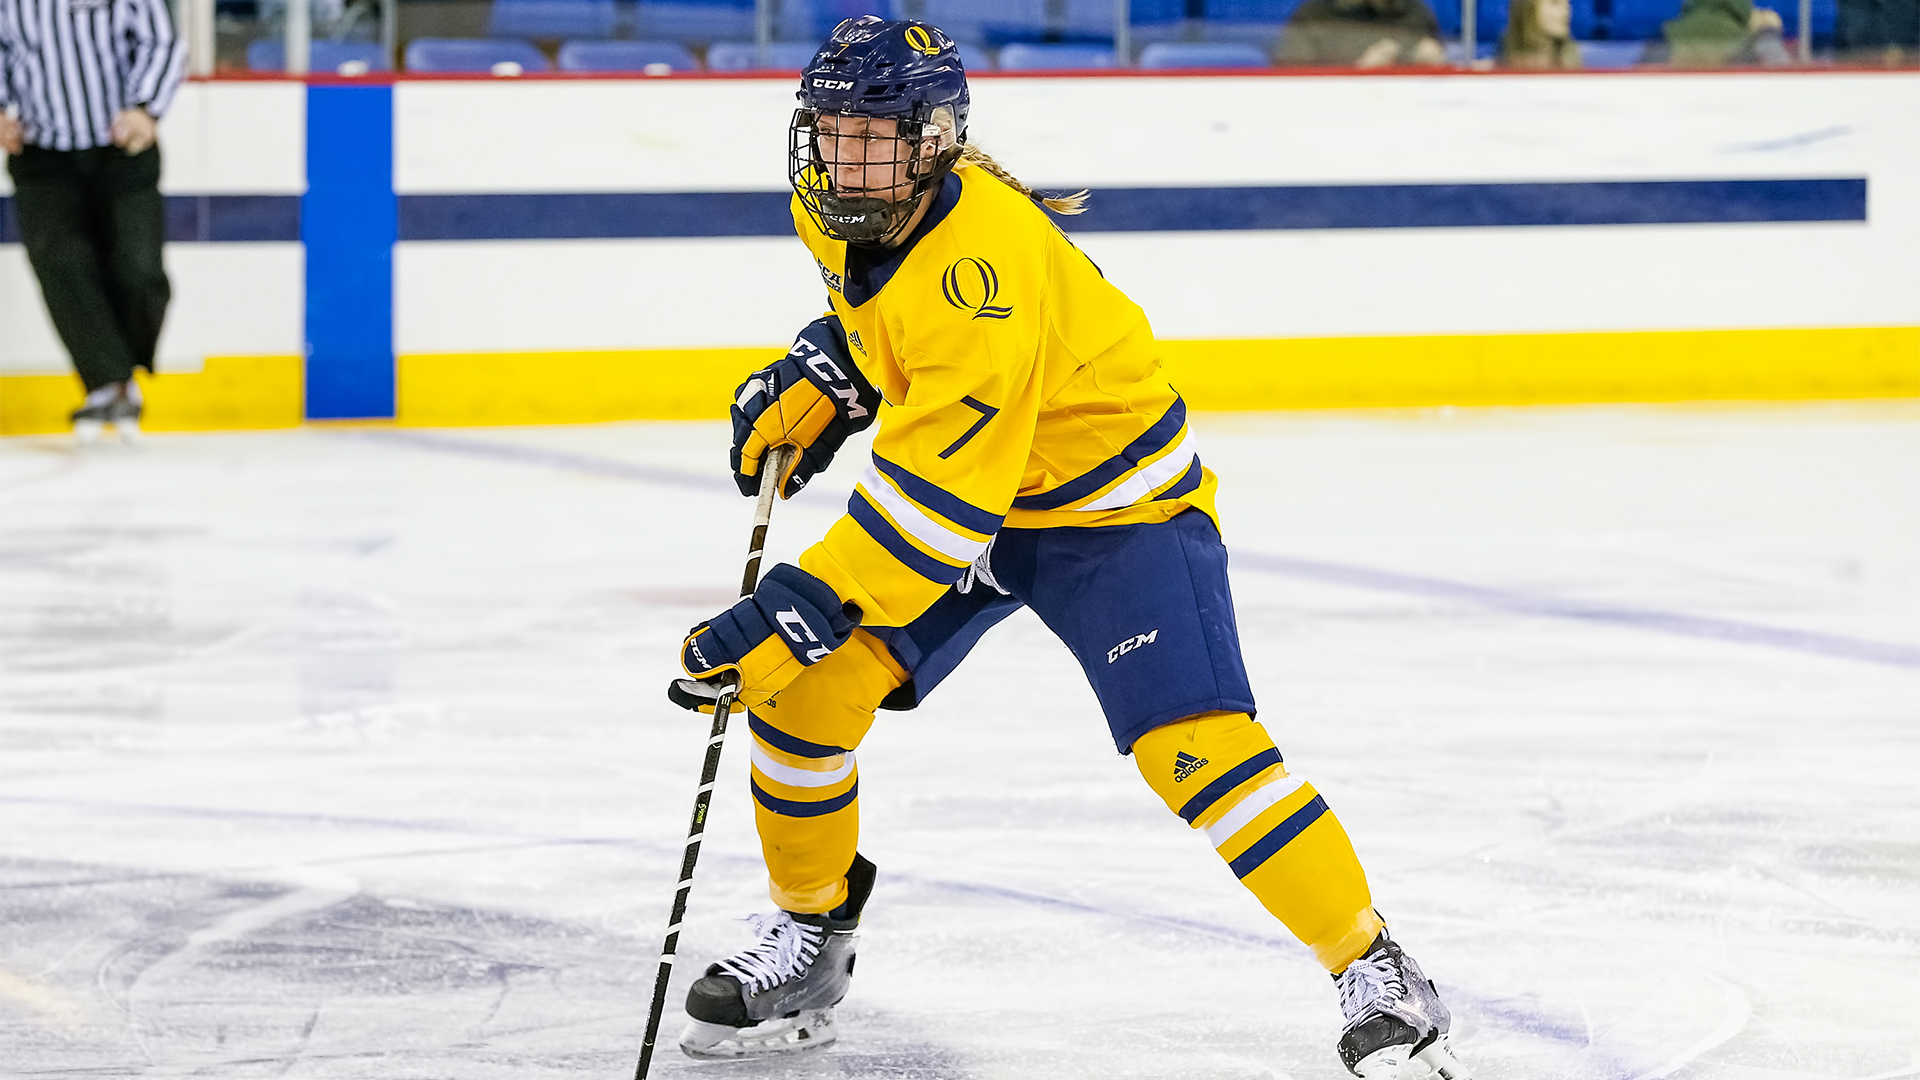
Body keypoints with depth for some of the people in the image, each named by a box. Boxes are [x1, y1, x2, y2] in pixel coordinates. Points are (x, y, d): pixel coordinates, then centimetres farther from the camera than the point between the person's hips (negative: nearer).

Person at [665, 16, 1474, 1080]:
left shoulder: (983, 262, -36)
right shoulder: (837, 212, -9)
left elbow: (937, 503, -39)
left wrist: (795, 613, -40)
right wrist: (817, 380, 3)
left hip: (1111, 497, -8)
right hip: (949, 483, 8)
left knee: (1190, 742, -21)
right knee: (806, 688, -6)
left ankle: (1377, 975, -11)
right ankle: (808, 939, 15)